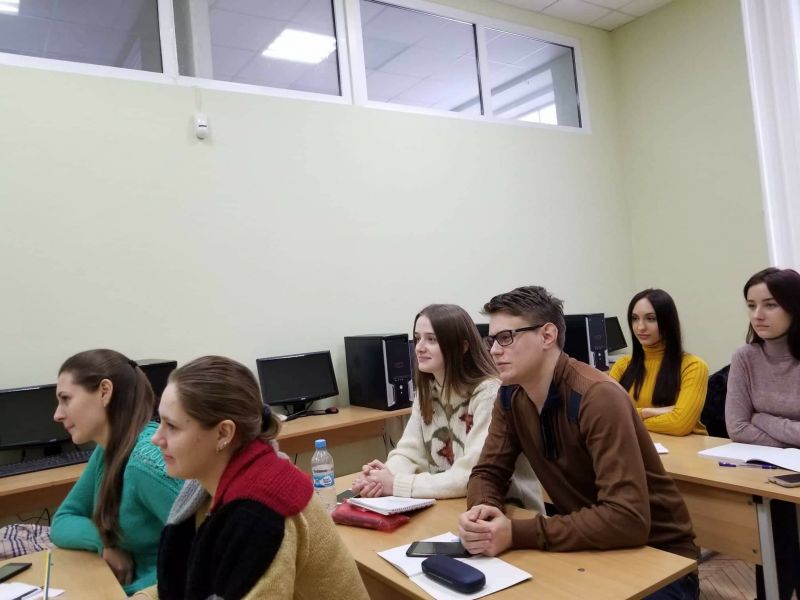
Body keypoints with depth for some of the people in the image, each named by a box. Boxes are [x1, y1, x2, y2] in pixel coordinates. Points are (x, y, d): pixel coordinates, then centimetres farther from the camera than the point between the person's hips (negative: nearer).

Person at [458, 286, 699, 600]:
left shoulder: (598, 398, -27)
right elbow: (488, 471, 1)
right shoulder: (511, 397, -5)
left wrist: (517, 534, -34)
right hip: (592, 550, 6)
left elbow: (628, 519, -32)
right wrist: (482, 509, -21)